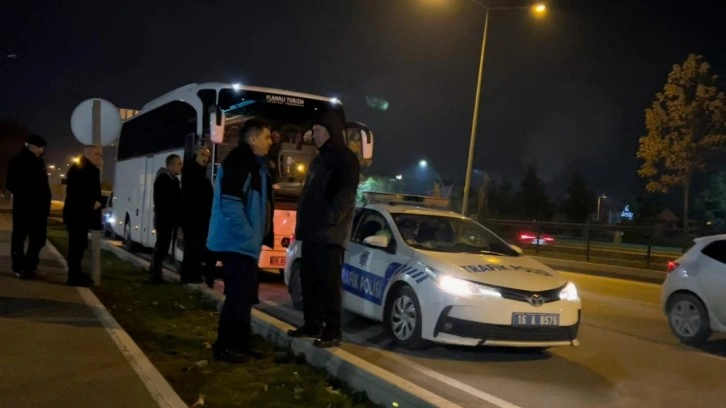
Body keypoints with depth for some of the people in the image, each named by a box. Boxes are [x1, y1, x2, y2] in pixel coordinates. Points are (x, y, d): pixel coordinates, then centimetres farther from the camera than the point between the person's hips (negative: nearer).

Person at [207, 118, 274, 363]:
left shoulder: (254, 164, 16)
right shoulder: (239, 163, -16)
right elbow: (230, 205, -24)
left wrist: (255, 237, 15)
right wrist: (249, 236, -20)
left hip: (245, 243, 10)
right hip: (237, 243, -10)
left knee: (244, 295, 15)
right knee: (238, 296, -6)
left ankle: (240, 345, 24)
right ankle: (225, 347, 3)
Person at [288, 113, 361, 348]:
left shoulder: (346, 158, -4)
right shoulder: (319, 159, 23)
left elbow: (347, 194, -16)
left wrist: (329, 219, -23)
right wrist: (302, 222, 16)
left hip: (330, 233, -8)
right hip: (311, 231, 8)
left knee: (329, 282, -8)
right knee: (309, 280, 9)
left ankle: (332, 332, -5)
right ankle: (312, 325, 19)